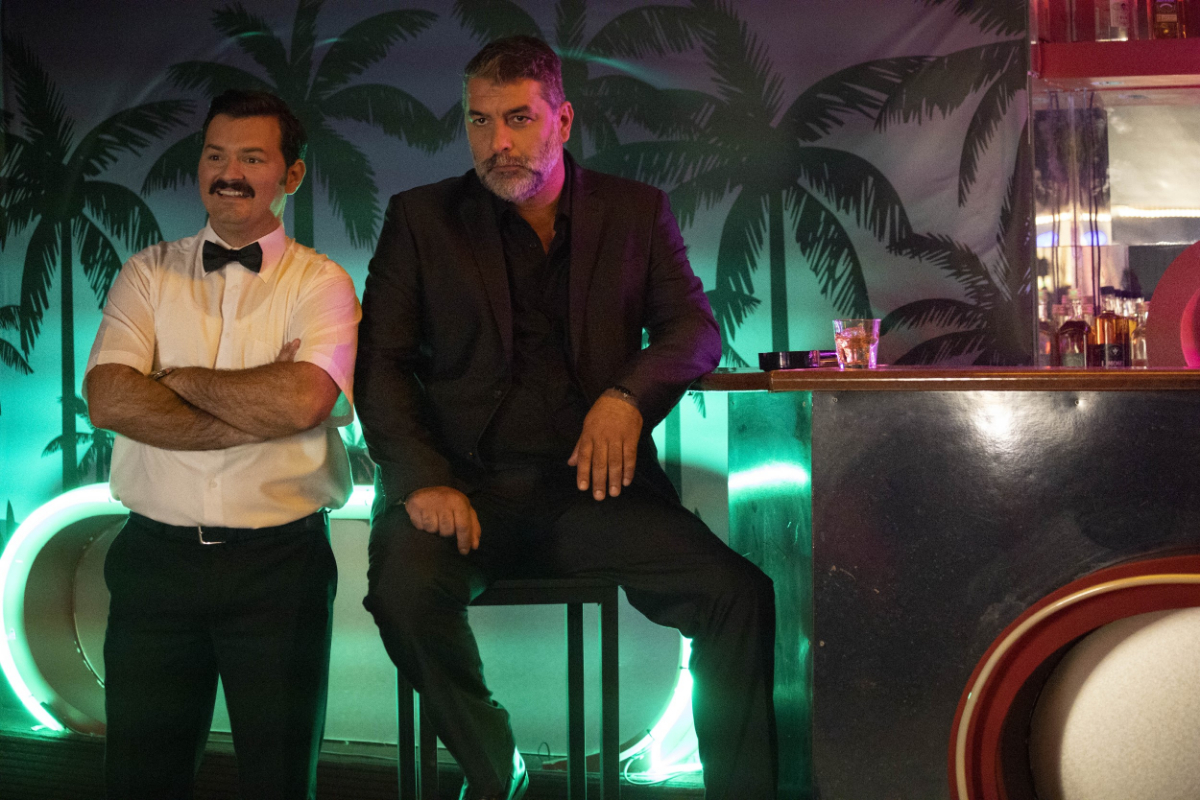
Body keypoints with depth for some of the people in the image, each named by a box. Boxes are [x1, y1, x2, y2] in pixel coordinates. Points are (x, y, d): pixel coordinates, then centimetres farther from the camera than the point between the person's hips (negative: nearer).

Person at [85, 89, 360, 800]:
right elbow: (109, 401, -7)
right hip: (155, 555, 2)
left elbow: (303, 400, -17)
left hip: (279, 562, -2)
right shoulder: (148, 274, 8)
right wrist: (259, 412, -13)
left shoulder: (320, 281, 2)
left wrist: (178, 378, -6)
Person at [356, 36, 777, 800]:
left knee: (740, 593, -22)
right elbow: (381, 361, 4)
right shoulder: (421, 218, 10)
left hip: (590, 481, 1)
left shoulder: (636, 212, 14)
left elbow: (696, 327, 6)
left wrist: (628, 394, -16)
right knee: (405, 589, -33)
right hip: (466, 481, -1)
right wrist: (421, 478, -13)